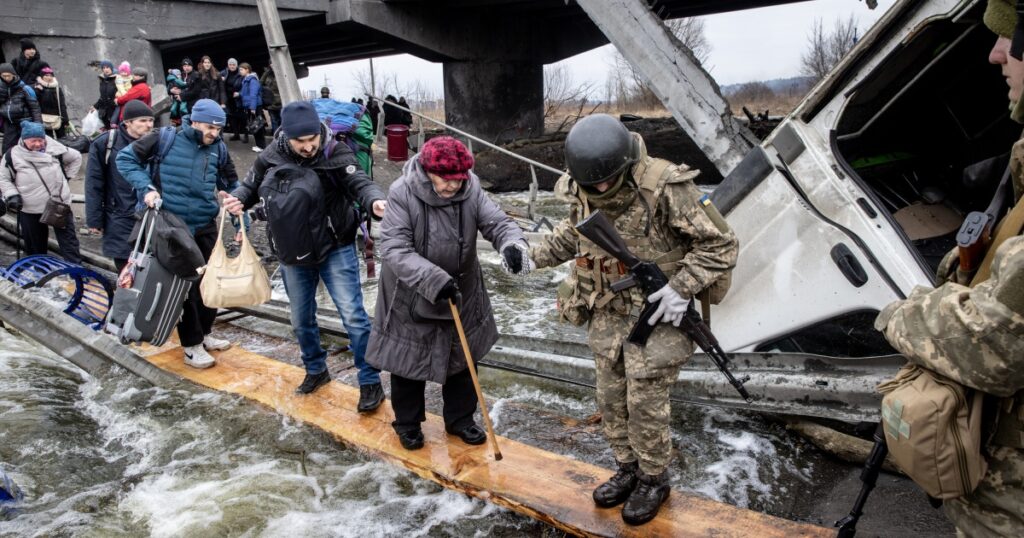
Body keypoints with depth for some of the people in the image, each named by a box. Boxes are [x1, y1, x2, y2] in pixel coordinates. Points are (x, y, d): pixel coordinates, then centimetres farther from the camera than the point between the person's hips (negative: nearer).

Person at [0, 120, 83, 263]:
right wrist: (12, 195, -9)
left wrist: (67, 175, 9)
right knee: (35, 245, 11)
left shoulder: (55, 149, -2)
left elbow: (76, 157, 15)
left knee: (68, 238, 3)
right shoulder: (13, 155, -4)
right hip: (30, 210, 0)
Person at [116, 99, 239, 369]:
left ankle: (205, 333, 32)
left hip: (207, 227, 5)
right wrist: (146, 188, -17)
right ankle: (192, 346, 12)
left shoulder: (218, 148, 1)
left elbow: (231, 185, 12)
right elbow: (125, 158, -3)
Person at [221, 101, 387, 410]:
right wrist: (237, 199, -12)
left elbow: (359, 183, -28)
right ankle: (316, 370, 40)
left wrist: (375, 201, -50)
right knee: (301, 319, 17)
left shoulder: (336, 153, -16)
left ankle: (370, 382, 8)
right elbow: (251, 186, 10)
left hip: (336, 249, -4)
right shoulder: (270, 158, -5)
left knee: (353, 315, -6)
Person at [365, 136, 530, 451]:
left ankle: (460, 419, 39)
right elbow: (394, 250, -29)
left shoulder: (471, 190, -13)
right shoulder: (402, 194, -24)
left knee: (461, 361, 17)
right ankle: (407, 424, 36)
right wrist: (434, 279, -41)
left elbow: (498, 223, -14)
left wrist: (512, 245, -39)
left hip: (461, 295, 4)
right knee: (408, 363, 13)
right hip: (410, 298, -3)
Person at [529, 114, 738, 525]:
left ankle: (653, 480, 27)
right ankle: (628, 470, 36)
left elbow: (720, 244, -16)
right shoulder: (581, 191, -6)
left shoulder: (665, 188, -23)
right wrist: (536, 255, 5)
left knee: (645, 404, 3)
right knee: (611, 400, 14)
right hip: (608, 313, 6)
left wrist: (682, 287, -24)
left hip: (656, 314, -5)